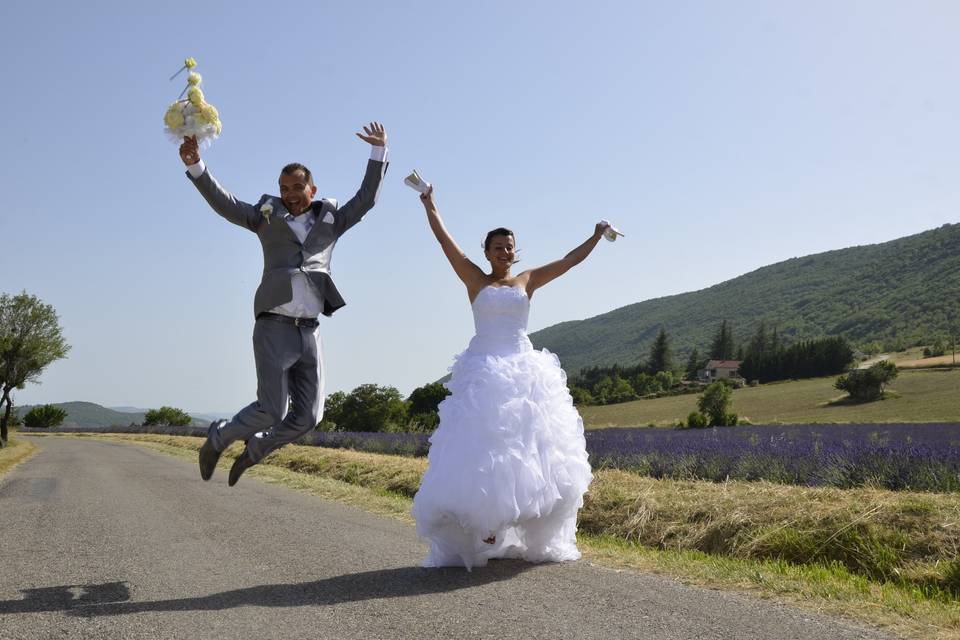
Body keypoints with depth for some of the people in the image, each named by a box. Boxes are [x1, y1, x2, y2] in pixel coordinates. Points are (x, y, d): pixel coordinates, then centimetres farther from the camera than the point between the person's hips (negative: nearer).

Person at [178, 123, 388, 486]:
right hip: (274, 329, -4)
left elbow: (367, 198, 16)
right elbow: (224, 204, 0)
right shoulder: (268, 217, 10)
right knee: (271, 410, -9)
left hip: (309, 333, 4)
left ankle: (254, 450, 27)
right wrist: (196, 166, -15)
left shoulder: (330, 221, 17)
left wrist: (379, 151, 8)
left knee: (308, 417, 2)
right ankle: (218, 439, 19)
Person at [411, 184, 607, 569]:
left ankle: (533, 539, 7)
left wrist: (597, 236, 21)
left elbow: (570, 261, 20)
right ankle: (483, 531, -5)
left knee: (529, 448, -1)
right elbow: (444, 239, 7)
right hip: (485, 372, -3)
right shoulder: (475, 280, 8)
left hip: (524, 370, 3)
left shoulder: (527, 281, 15)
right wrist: (429, 205, 7)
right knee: (483, 449, -10)